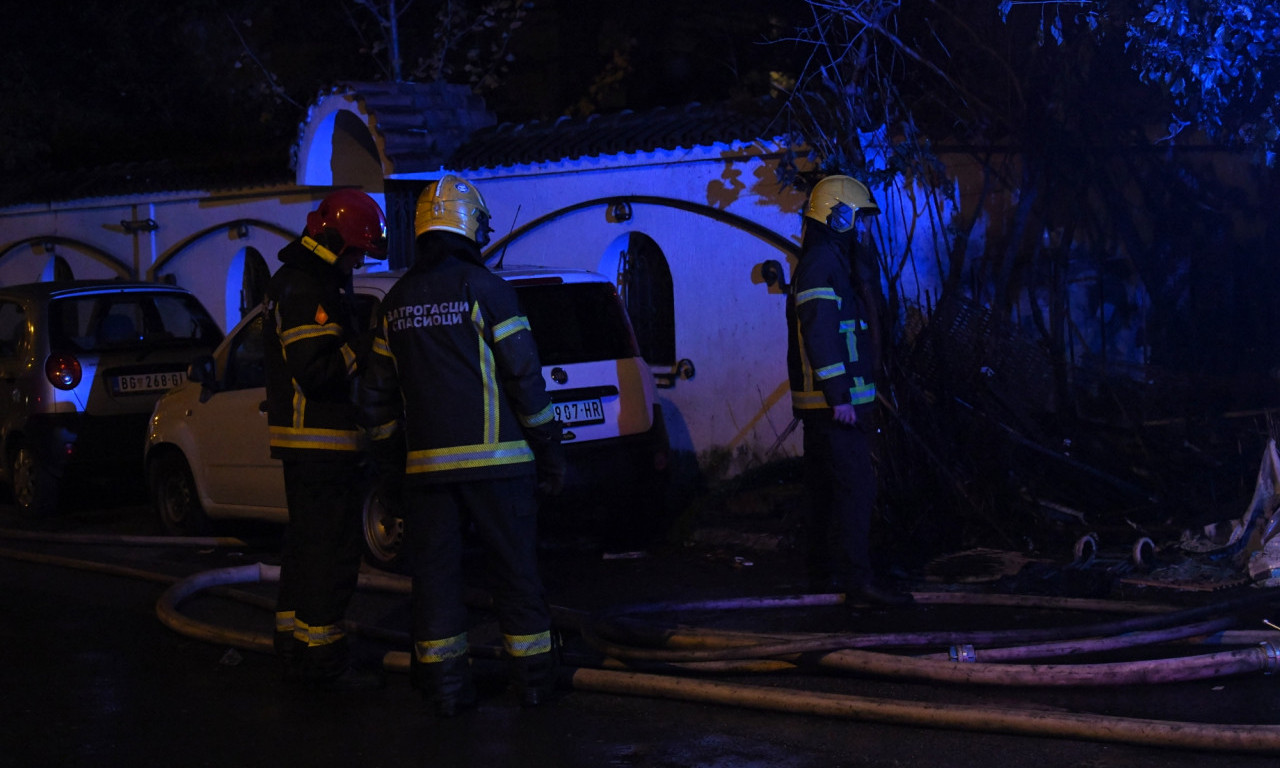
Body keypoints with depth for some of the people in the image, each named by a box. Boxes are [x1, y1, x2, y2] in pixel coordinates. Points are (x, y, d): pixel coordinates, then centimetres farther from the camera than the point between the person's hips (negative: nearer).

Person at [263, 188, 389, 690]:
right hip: (320, 443, -11)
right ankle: (324, 659, -5)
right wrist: (363, 347, -17)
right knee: (331, 552, -8)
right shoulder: (306, 291, -18)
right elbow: (315, 370, -26)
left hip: (305, 440, 11)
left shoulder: (297, 283, 17)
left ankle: (295, 648, 25)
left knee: (307, 545, 17)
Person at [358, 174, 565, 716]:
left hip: (427, 463, 4)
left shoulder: (397, 301, 10)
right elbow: (524, 378, -8)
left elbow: (376, 392, 14)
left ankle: (446, 686, 7)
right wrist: (549, 449, -1)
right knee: (515, 569, 6)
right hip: (495, 458, -4)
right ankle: (531, 677, 11)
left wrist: (387, 453, 24)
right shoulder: (485, 289, -7)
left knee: (435, 571, 7)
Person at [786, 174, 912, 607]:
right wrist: (839, 396, -24)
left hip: (831, 403, 11)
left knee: (827, 489, 14)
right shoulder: (821, 265, -14)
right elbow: (820, 334, -22)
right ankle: (858, 580, -17)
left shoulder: (829, 262, 21)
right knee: (855, 488, -14)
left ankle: (823, 574, 20)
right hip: (834, 402, -11)